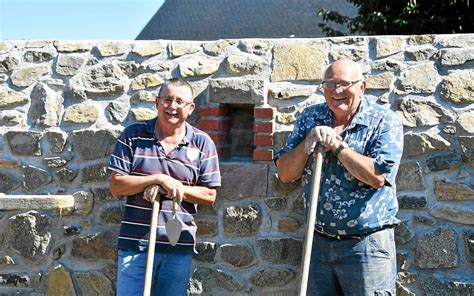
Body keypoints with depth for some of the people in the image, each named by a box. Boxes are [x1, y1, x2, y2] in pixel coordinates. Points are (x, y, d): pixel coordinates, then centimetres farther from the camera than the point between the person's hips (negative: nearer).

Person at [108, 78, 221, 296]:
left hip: (179, 247, 1)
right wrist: (158, 179, -15)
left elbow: (209, 195, 3)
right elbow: (116, 186, -5)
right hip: (135, 243, -1)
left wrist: (175, 187, -12)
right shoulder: (133, 135, 0)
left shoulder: (202, 144, 2)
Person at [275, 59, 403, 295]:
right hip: (318, 242, 5)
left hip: (366, 243, -4)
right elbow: (285, 174, 3)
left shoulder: (384, 121, -6)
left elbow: (377, 176, -20)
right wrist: (308, 142, -13)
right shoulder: (310, 118, 8)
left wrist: (337, 145, -17)